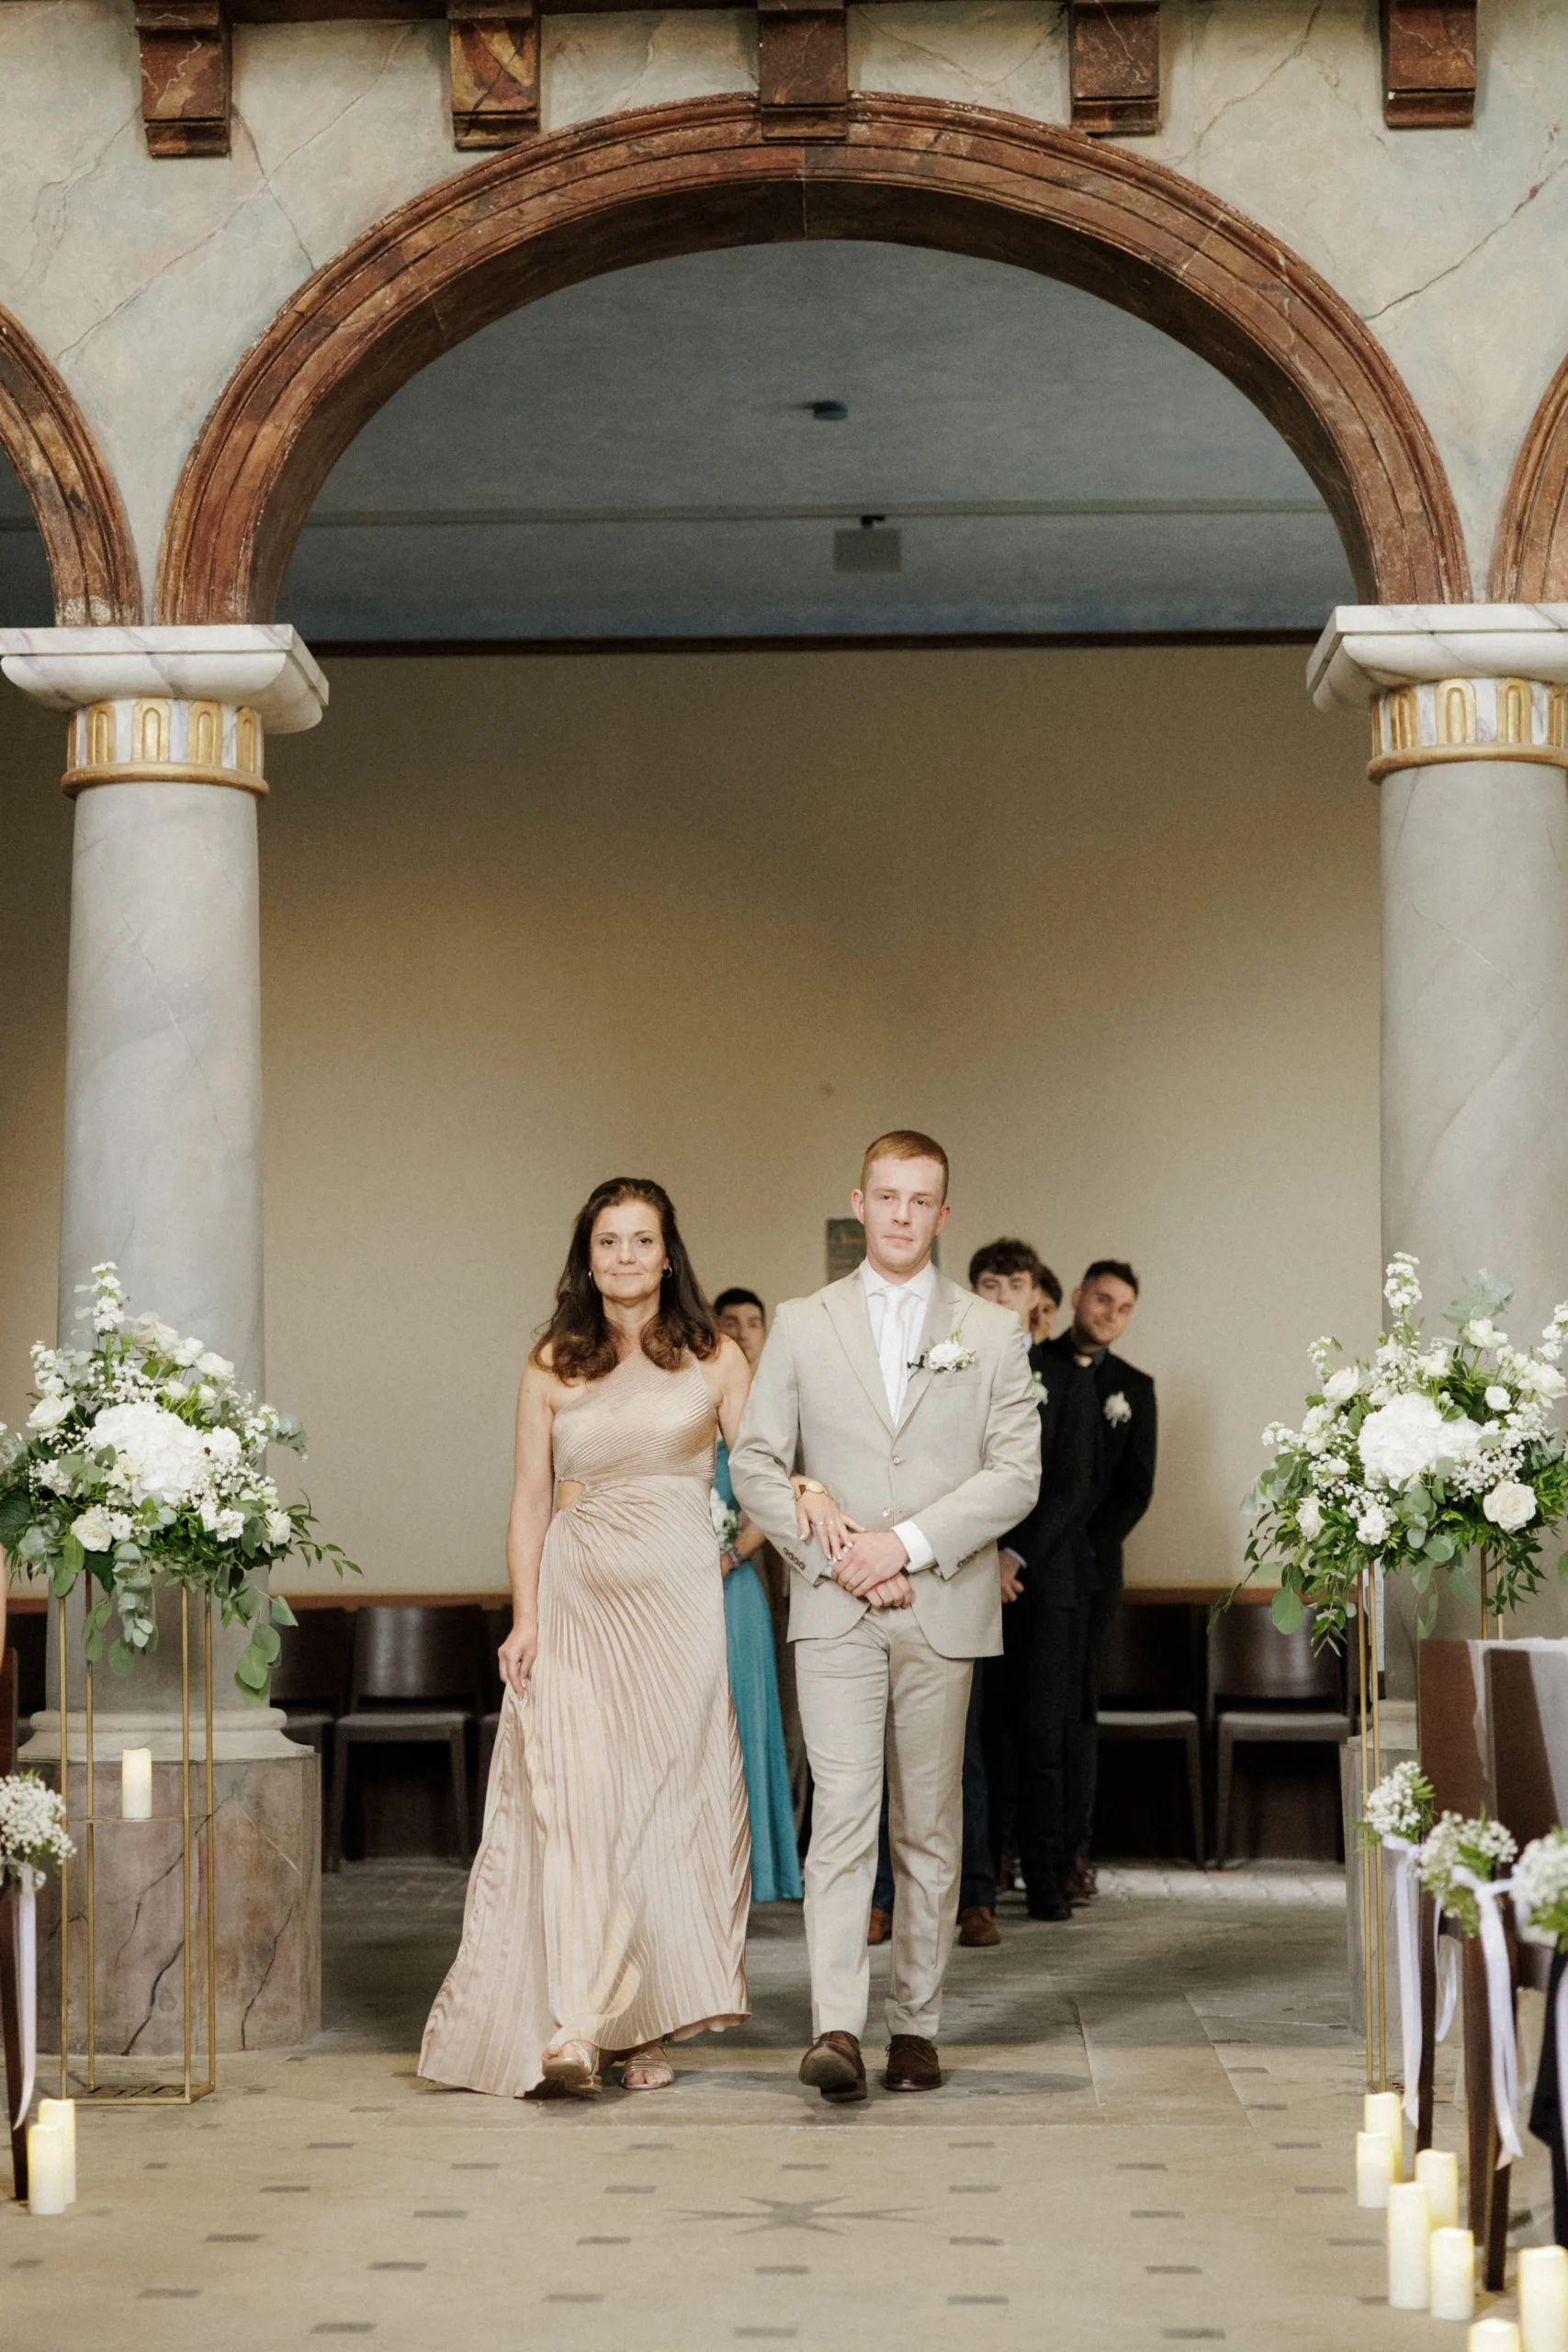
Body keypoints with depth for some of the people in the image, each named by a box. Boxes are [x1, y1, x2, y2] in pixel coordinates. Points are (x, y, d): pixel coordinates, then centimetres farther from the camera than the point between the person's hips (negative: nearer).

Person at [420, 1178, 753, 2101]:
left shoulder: (715, 1358, 6)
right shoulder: (553, 1365, 8)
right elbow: (530, 1500, 6)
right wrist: (525, 1618, -2)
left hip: (677, 1596, 0)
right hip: (574, 1598, 0)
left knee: (668, 1799, 1)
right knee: (572, 1798, -11)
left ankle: (649, 2026, 10)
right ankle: (573, 2027, -17)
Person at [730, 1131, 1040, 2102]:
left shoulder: (992, 1332, 7)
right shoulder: (801, 1326, 9)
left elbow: (1017, 1474, -1)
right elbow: (756, 1465, 6)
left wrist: (906, 1543, -11)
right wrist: (835, 1553, -8)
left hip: (944, 1610, 1)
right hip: (835, 1612, -1)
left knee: (930, 1826, 6)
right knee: (843, 1814, -12)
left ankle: (918, 2027, 14)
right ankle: (837, 2030, -17)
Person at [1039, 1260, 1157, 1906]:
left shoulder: (1133, 1387, 13)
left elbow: (1136, 1489, 8)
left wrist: (1081, 1548, -5)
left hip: (1087, 1568, 1)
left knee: (1076, 1708, 0)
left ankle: (1071, 1852, 1)